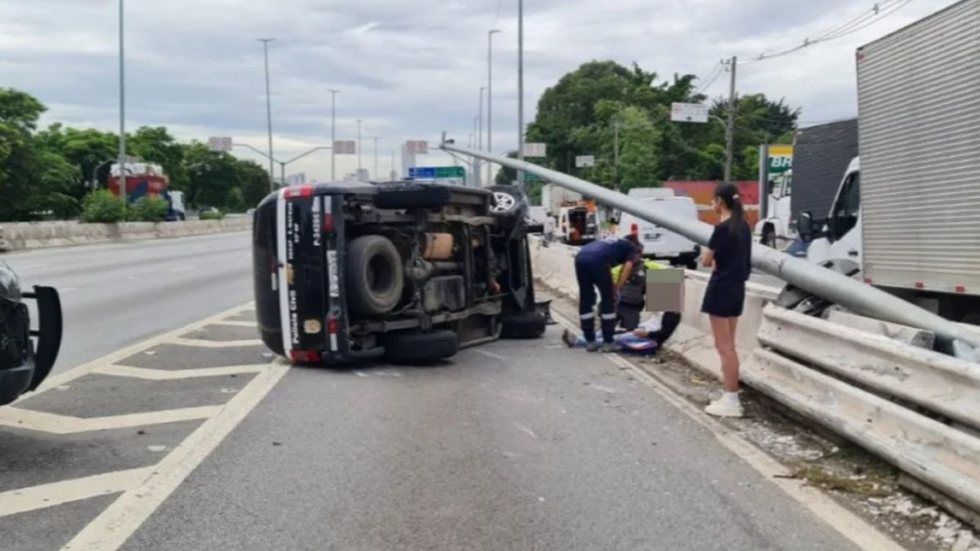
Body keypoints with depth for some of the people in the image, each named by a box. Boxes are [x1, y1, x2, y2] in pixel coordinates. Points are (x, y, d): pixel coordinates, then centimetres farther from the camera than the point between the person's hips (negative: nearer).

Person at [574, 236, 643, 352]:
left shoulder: (614, 242, 39)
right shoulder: (632, 248, 22)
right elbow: (627, 267, 4)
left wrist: (612, 286, 38)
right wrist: (617, 288, 6)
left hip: (580, 257, 6)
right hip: (597, 261, -6)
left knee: (585, 300, 16)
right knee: (608, 301, 9)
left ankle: (590, 342, 21)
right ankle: (608, 342, 12)